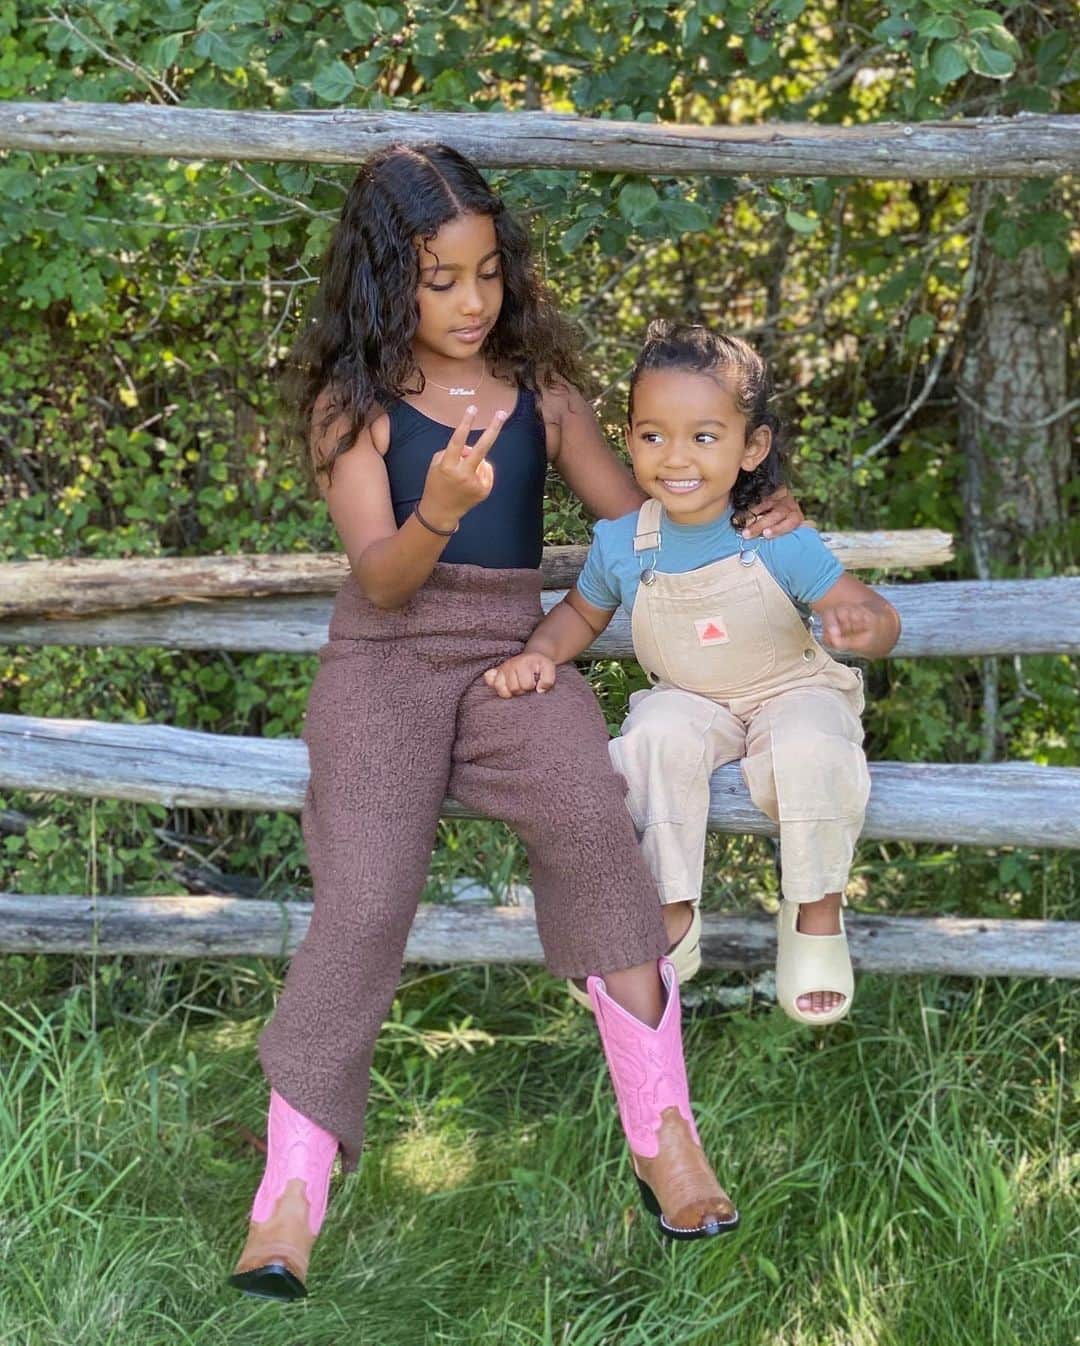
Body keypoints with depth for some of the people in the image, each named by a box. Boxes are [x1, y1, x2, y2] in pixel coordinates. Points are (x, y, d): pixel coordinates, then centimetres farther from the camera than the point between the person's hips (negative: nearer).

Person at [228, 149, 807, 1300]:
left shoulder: (538, 390, 13)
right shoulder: (352, 404, 4)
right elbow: (380, 576, -6)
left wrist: (750, 519, 3)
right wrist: (439, 511, -27)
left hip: (513, 654, 2)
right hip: (386, 659, -2)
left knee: (593, 830, -30)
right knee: (363, 899, -24)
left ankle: (661, 1129, -23)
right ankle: (289, 1195, -19)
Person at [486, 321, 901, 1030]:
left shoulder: (779, 541, -21)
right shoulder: (621, 546, -12)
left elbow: (880, 619, -21)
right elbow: (582, 613, 10)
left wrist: (865, 622, -45)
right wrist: (539, 653, -10)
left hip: (791, 691, -2)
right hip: (689, 701, 2)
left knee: (811, 752, -33)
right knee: (657, 735, -30)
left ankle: (817, 917, -7)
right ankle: (672, 918, -14)